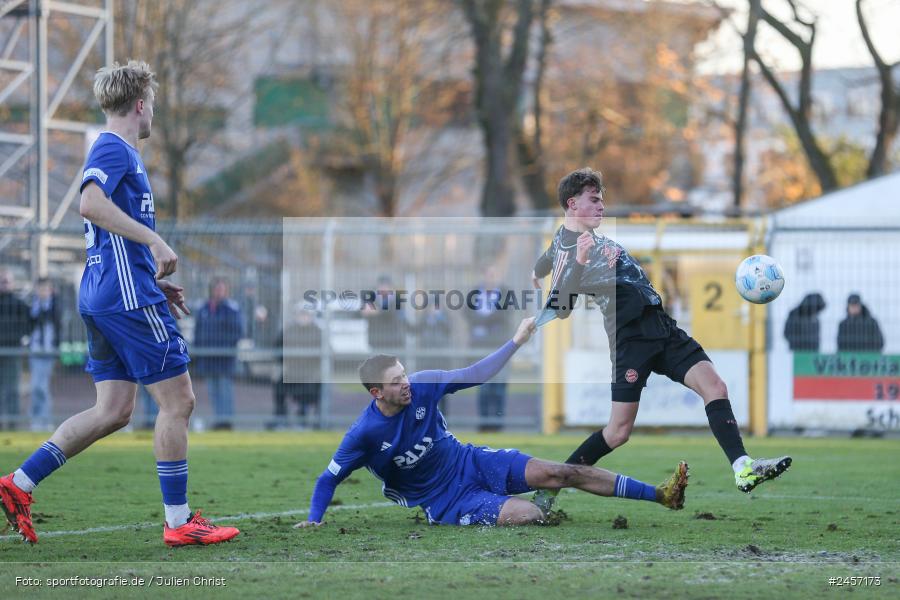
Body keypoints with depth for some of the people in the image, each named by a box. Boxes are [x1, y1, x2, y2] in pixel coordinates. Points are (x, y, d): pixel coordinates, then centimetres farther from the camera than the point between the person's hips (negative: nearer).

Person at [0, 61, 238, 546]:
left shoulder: (115, 152, 22)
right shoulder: (114, 149, -8)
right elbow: (91, 204, -28)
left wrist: (155, 283, 25)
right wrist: (156, 241, -26)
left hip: (103, 300, 10)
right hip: (129, 295, -10)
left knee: (113, 410, 10)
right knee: (177, 400, -3)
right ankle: (179, 521, 1)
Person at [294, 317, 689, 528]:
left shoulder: (420, 387, -11)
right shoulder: (364, 434, -21)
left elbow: (475, 376, -3)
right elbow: (328, 479, -13)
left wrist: (516, 342, -7)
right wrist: (314, 519, -25)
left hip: (471, 463, 5)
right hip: (446, 499, -5)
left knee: (560, 473, -6)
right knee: (527, 515, -30)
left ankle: (663, 496, -6)